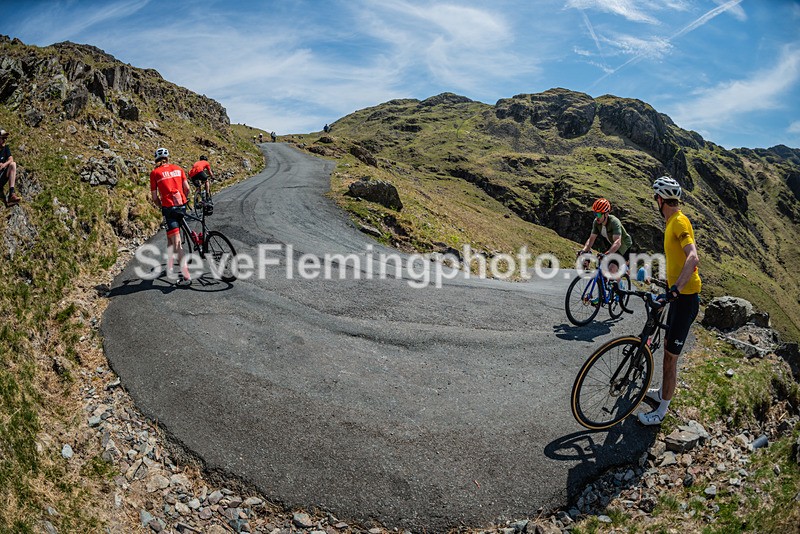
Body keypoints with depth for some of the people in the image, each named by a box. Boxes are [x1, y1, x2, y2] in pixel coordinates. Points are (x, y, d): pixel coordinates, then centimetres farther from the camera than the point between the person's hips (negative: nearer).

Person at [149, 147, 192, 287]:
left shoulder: (155, 173, 2)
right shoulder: (178, 169, 11)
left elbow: (154, 197, 2)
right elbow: (187, 188, 7)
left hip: (169, 207, -4)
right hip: (182, 206, 4)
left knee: (177, 242, -6)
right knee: (170, 236, 23)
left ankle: (186, 276, -12)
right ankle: (170, 264, 28)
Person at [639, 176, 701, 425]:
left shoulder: (679, 221, -19)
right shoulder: (673, 221, 12)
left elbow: (693, 258, -33)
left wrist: (674, 290, -41)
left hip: (685, 297, -10)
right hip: (679, 295, 10)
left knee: (670, 356, -2)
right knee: (668, 347, 22)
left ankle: (662, 411, 10)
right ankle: (662, 392, 39)